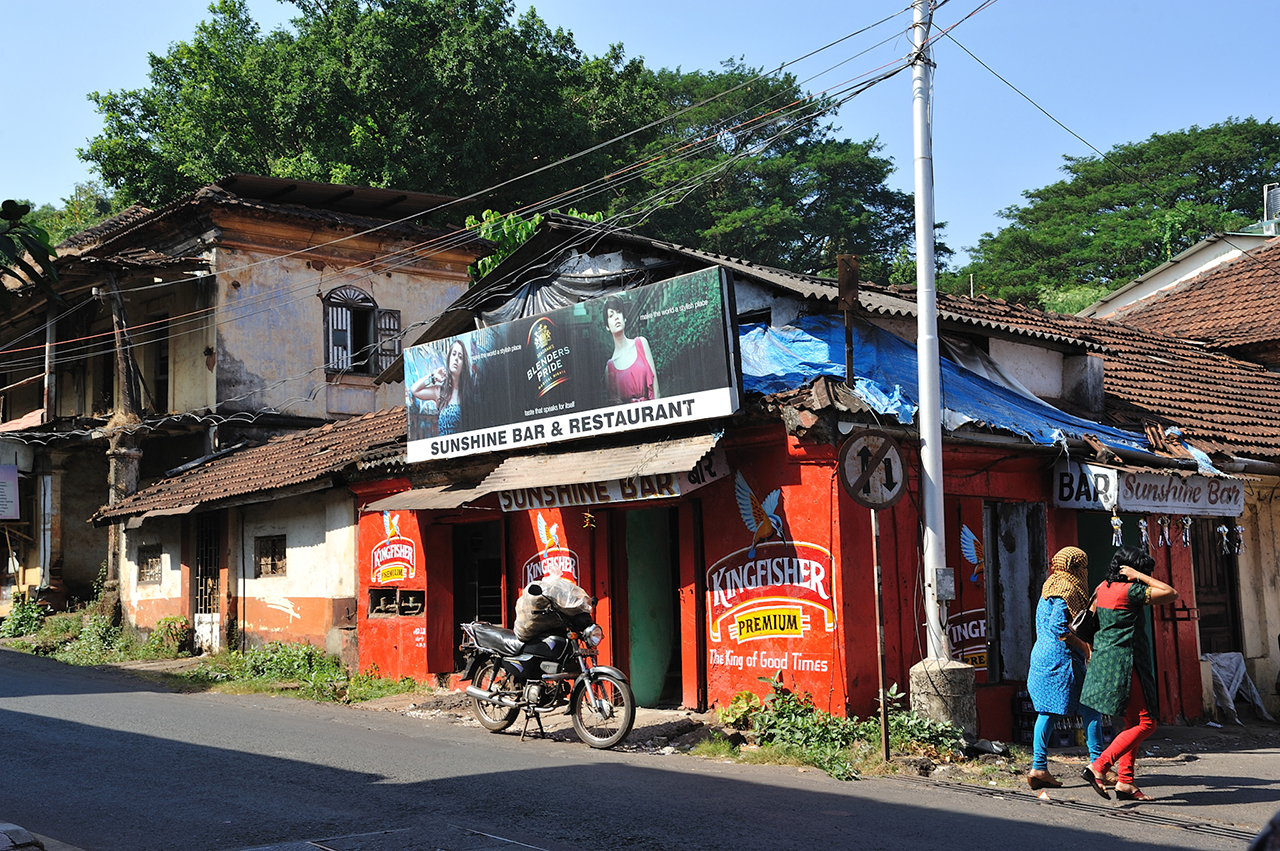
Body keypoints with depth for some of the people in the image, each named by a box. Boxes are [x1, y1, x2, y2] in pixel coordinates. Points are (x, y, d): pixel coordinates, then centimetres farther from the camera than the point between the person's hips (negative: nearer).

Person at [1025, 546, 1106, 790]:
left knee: (1047, 711, 7)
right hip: (1062, 658, -9)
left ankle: (1039, 767, 3)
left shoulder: (1050, 588, 19)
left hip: (1042, 656, 9)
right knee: (1090, 708, -2)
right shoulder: (1065, 589, -10)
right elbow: (1059, 626, -19)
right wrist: (1086, 648, -12)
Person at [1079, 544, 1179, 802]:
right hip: (1123, 662, -9)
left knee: (1134, 721, 15)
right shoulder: (1129, 591, -14)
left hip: (1105, 660, 9)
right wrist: (1138, 576, -7)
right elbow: (1171, 594, -10)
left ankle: (1125, 782, 13)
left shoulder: (1103, 588, 11)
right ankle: (1098, 767, -13)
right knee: (1145, 723, -6)